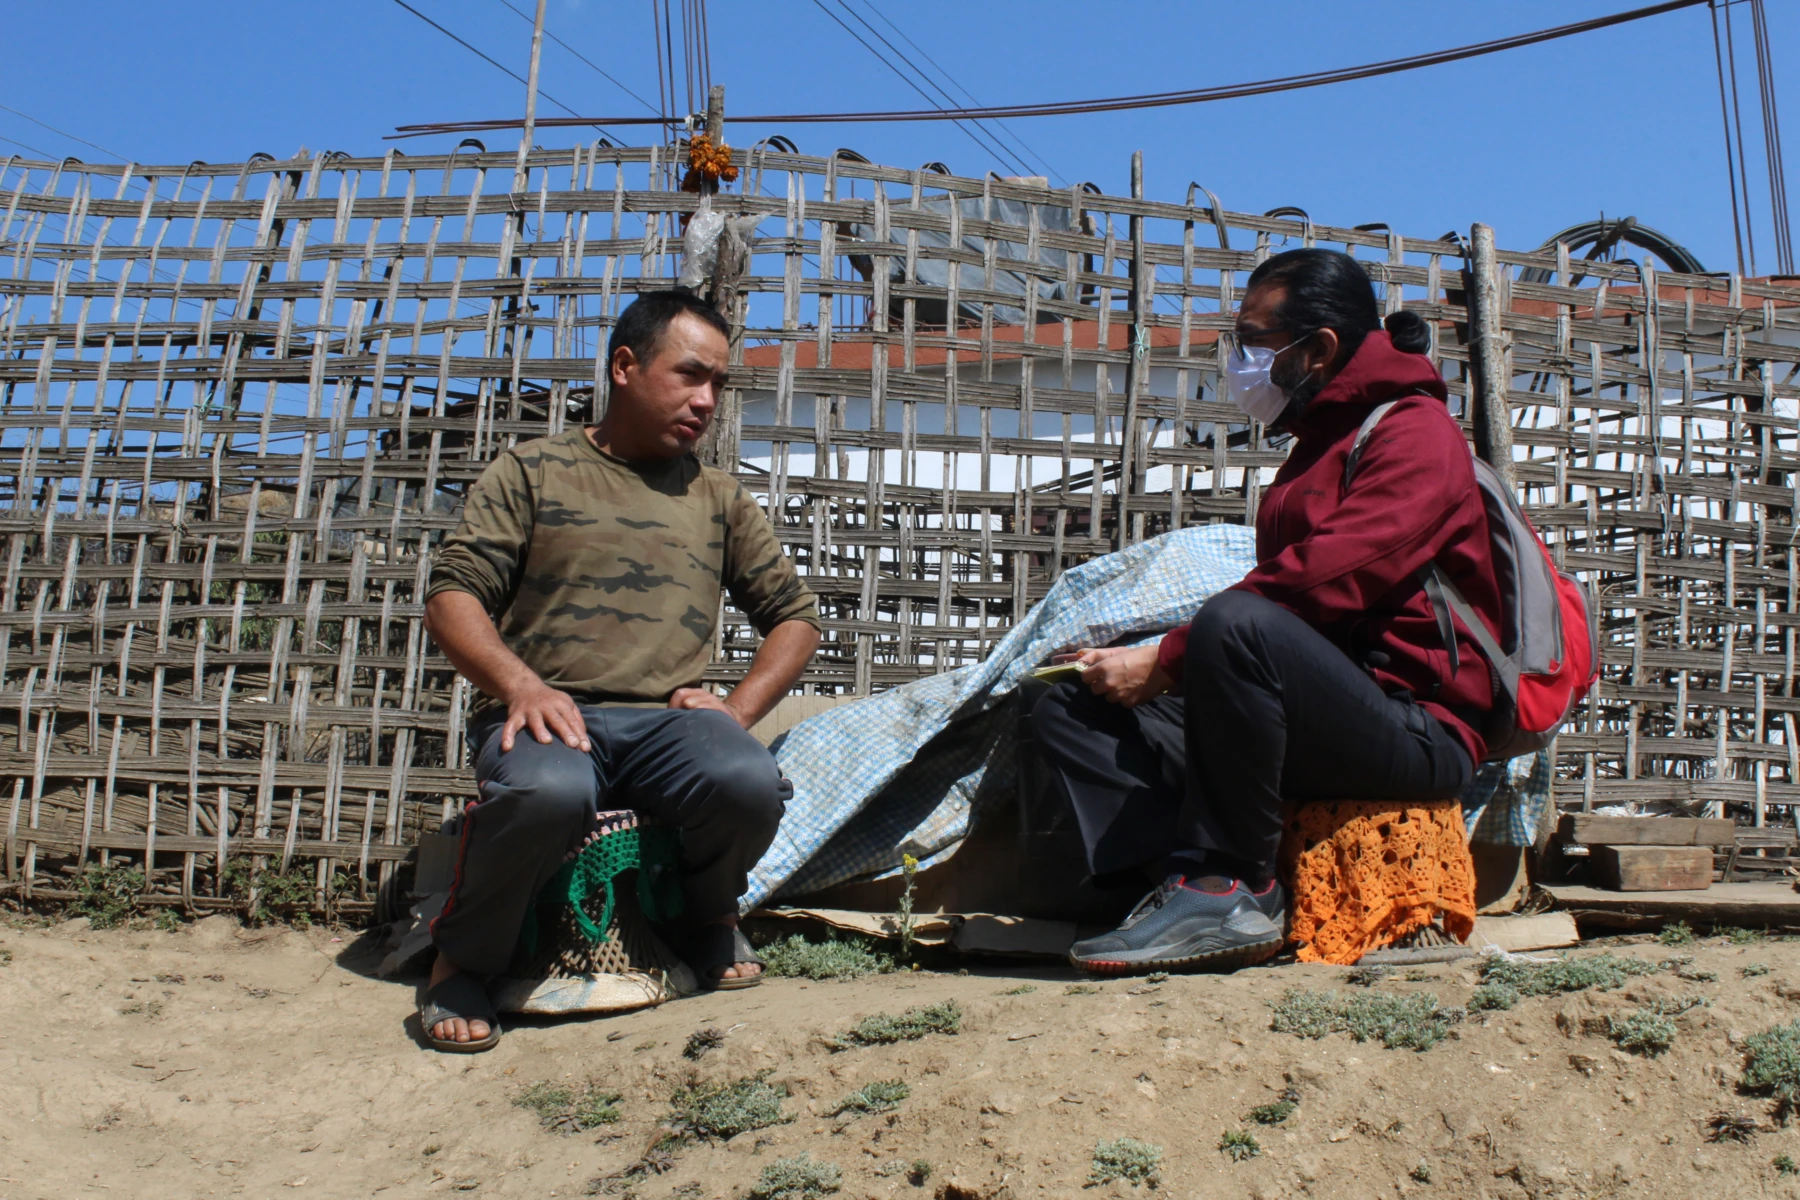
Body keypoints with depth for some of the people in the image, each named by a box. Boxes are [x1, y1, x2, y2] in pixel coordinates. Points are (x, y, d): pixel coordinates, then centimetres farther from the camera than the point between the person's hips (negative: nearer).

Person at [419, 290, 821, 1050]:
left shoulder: (717, 499, 22)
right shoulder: (532, 470, 12)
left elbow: (794, 615, 20)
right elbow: (452, 596, 3)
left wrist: (738, 711, 2)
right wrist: (520, 684, -17)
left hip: (666, 718, 3)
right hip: (550, 715, -2)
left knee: (750, 781, -32)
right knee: (550, 791, -39)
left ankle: (707, 917, 3)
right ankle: (465, 959, -8)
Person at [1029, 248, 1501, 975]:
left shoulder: (1416, 432, -4)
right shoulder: (1317, 447, 26)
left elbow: (1321, 586, -19)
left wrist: (1165, 659, -17)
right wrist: (1155, 660, 2)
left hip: (1415, 730, -9)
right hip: (1313, 729, 9)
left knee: (1238, 627, -37)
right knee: (1069, 710, -3)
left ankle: (1231, 888, -26)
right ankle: (1194, 881, -25)